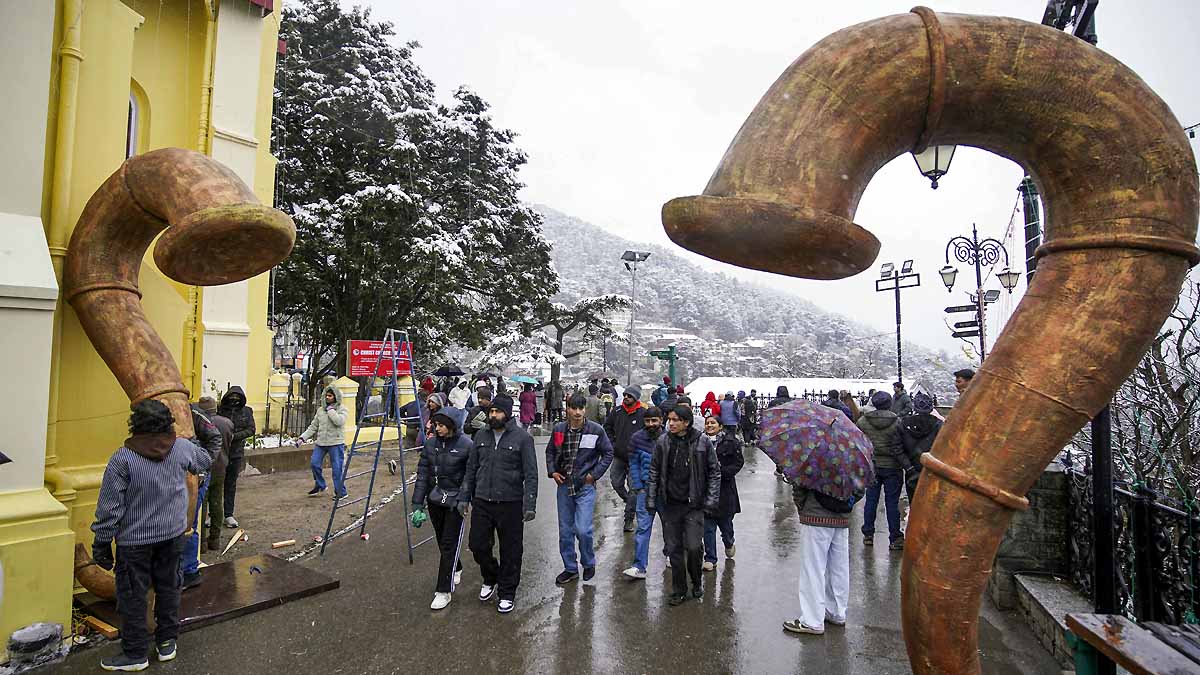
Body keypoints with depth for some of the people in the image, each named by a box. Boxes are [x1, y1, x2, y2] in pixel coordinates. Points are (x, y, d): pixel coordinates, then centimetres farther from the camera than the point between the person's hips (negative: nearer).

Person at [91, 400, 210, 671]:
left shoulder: (122, 458, -17)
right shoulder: (182, 448, -6)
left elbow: (110, 507, -13)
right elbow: (205, 461, 17)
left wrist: (102, 543, -3)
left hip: (134, 540, -4)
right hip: (172, 534, 4)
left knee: (132, 595, 9)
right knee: (168, 587, 17)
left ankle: (135, 654, 20)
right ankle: (167, 643, 28)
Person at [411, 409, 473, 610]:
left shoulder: (466, 445, -15)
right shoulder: (430, 443, -1)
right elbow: (422, 474, 1)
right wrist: (418, 504, -2)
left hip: (455, 501, -5)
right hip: (434, 500, 5)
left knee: (449, 544, -2)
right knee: (442, 541, 19)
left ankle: (444, 591, 9)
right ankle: (456, 570, 44)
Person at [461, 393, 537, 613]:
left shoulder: (522, 438, -9)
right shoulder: (481, 436, 5)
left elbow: (531, 474, -9)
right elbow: (471, 469, 13)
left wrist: (530, 504, -14)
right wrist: (464, 497, 9)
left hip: (510, 504, -4)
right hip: (482, 502, 4)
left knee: (510, 551, 7)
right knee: (478, 545, 9)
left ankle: (507, 593, 27)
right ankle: (490, 579, 38)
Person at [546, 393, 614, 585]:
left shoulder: (596, 430, -9)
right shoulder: (558, 429, -1)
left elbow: (608, 453, 0)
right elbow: (550, 451, 14)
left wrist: (594, 474, -6)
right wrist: (552, 471, 0)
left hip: (585, 487, -3)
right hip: (564, 486, 4)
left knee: (583, 530, -9)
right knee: (565, 530, 12)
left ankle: (589, 564, 19)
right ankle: (570, 568, 29)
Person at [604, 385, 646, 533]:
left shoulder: (643, 413, -10)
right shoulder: (617, 411, 2)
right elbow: (607, 427, 15)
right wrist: (612, 443, 5)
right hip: (618, 456, 4)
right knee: (617, 484, 10)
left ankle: (629, 518, 11)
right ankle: (633, 505, 35)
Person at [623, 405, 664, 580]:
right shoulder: (637, 438, -4)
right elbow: (633, 464, 2)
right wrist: (638, 487, -3)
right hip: (646, 487, 0)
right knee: (643, 526, -5)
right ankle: (639, 567, -2)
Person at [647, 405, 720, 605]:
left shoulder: (702, 442, -7)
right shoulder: (663, 442, -2)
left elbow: (715, 472, 1)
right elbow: (654, 472, 6)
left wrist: (711, 500, -3)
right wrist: (651, 500, 5)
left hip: (694, 504, -2)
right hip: (670, 504, 2)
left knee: (694, 547, -6)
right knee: (674, 549, 7)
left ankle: (697, 582, 24)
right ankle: (679, 590, 25)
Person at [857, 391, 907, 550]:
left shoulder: (863, 421, -4)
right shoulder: (896, 422, -11)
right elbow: (897, 449, -13)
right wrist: (907, 465, -5)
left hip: (870, 466, 2)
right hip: (891, 467, -2)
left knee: (871, 500, 11)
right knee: (892, 502, 5)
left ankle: (868, 535, 18)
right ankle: (895, 538, 12)